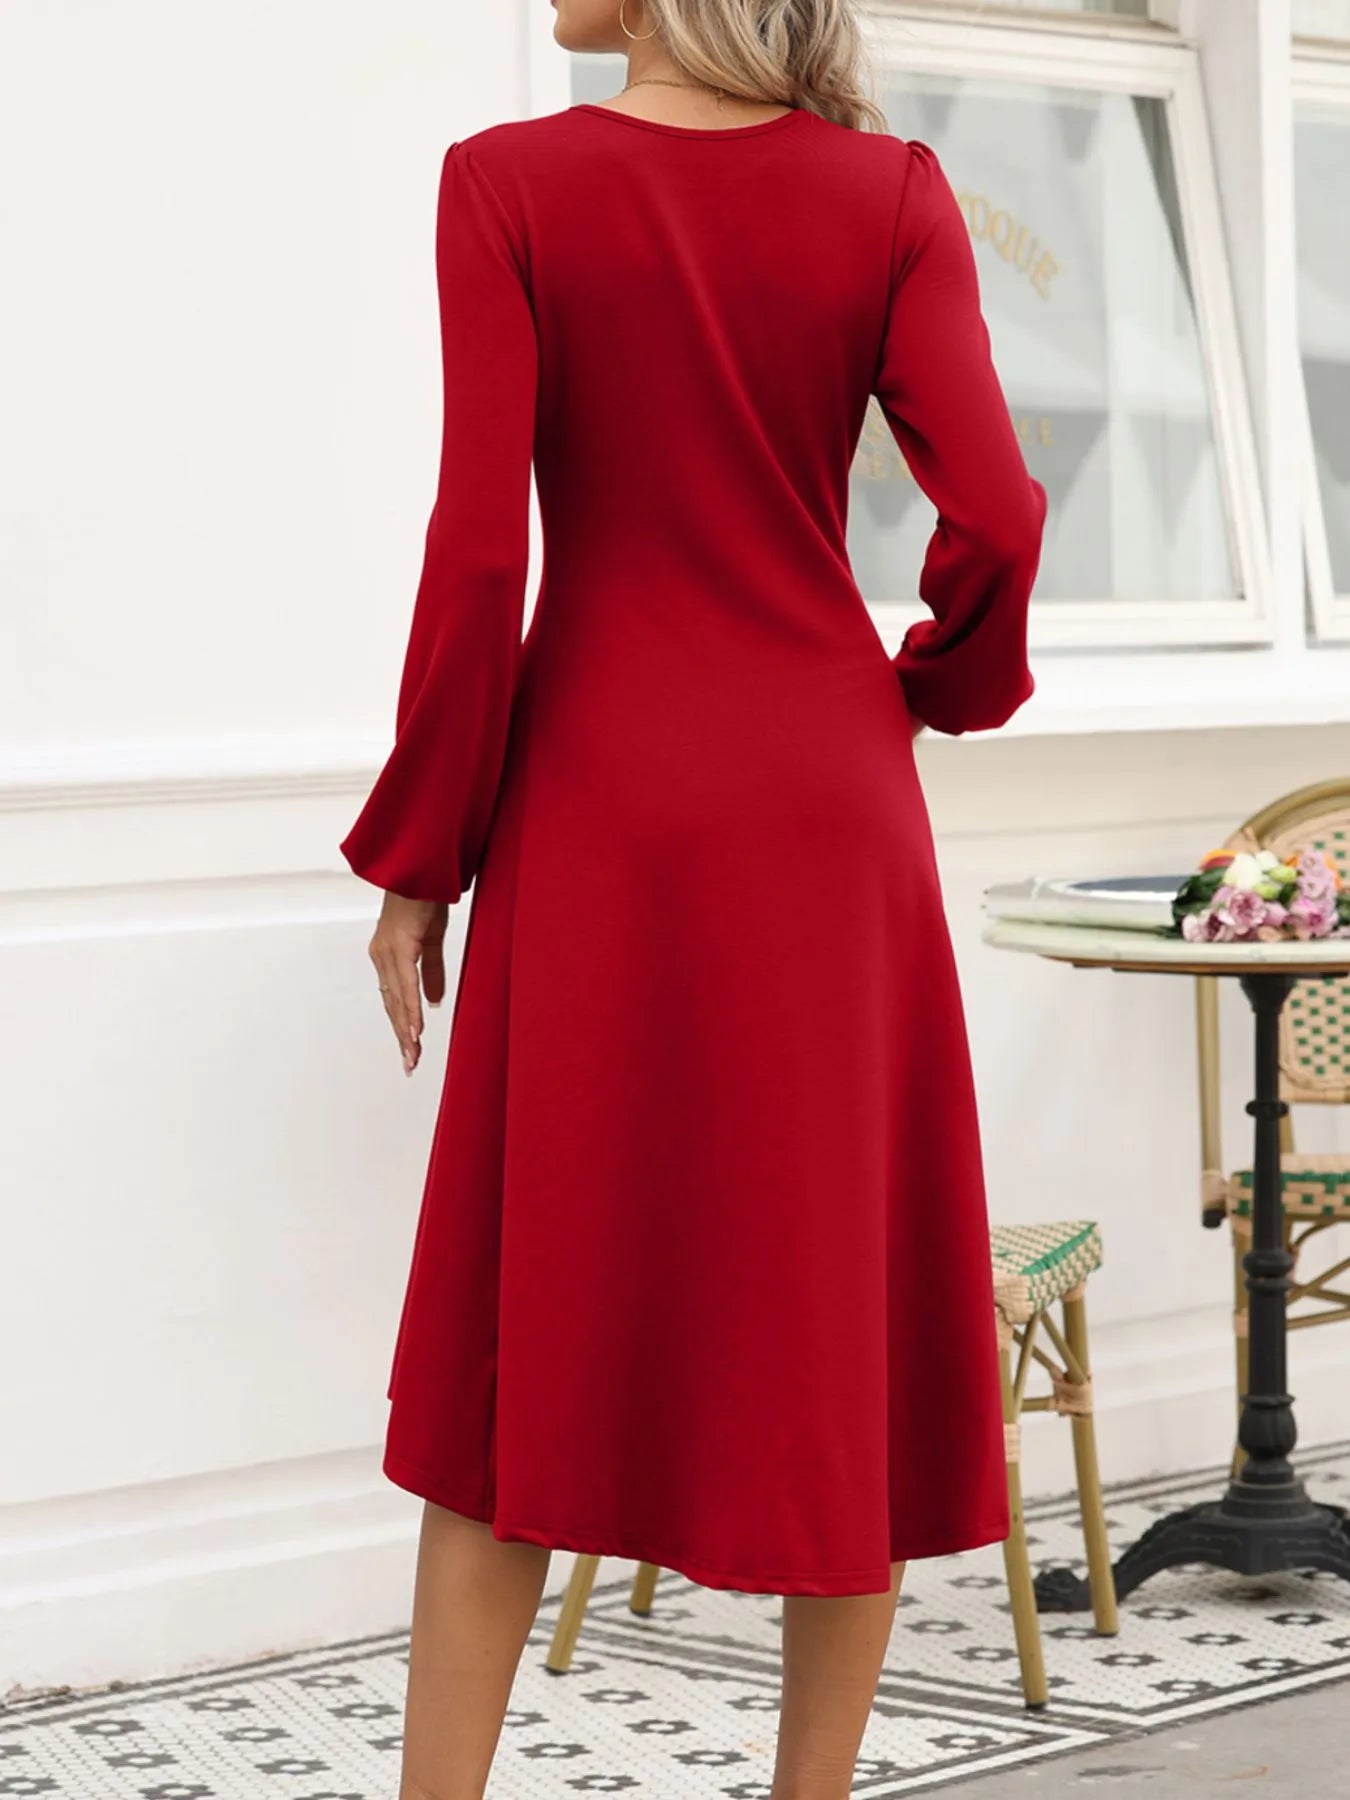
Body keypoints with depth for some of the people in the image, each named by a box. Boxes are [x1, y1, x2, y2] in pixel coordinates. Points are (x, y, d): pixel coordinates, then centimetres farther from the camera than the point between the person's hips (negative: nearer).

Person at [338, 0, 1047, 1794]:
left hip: (600, 810, -1)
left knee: (536, 1322, 8)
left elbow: (479, 549, -10)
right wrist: (948, 684, 12)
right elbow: (993, 516, -9)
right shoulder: (894, 195, -1)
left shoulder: (507, 185, -6)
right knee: (845, 1317, 11)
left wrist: (415, 856, -1)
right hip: (829, 815, 1)